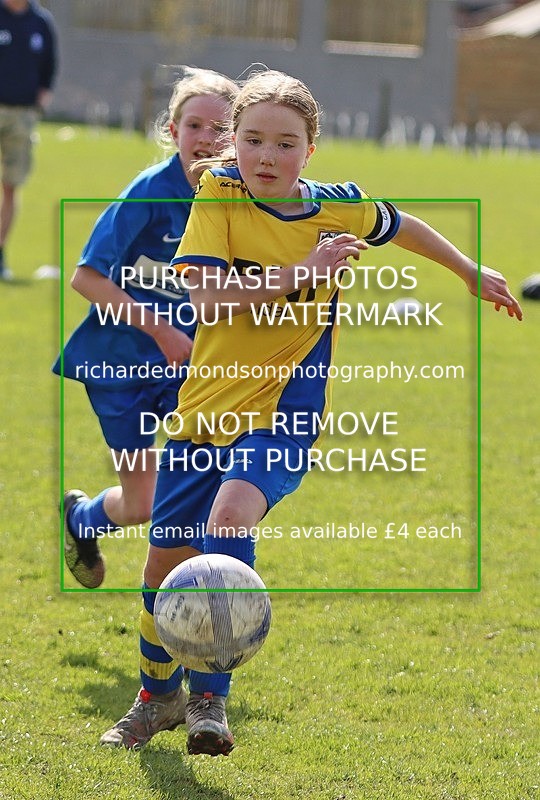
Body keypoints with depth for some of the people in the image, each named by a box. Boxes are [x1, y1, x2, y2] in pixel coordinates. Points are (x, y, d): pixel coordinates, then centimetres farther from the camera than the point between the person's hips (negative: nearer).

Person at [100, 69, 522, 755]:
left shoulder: (339, 208, -3)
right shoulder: (218, 197, -7)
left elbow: (404, 228, 20)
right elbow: (208, 298, -20)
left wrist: (474, 274, 29)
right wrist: (302, 273, -24)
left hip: (283, 413, -2)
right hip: (205, 407, 2)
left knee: (231, 516, -29)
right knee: (166, 557, 8)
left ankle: (210, 698, -24)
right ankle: (156, 696, 34)